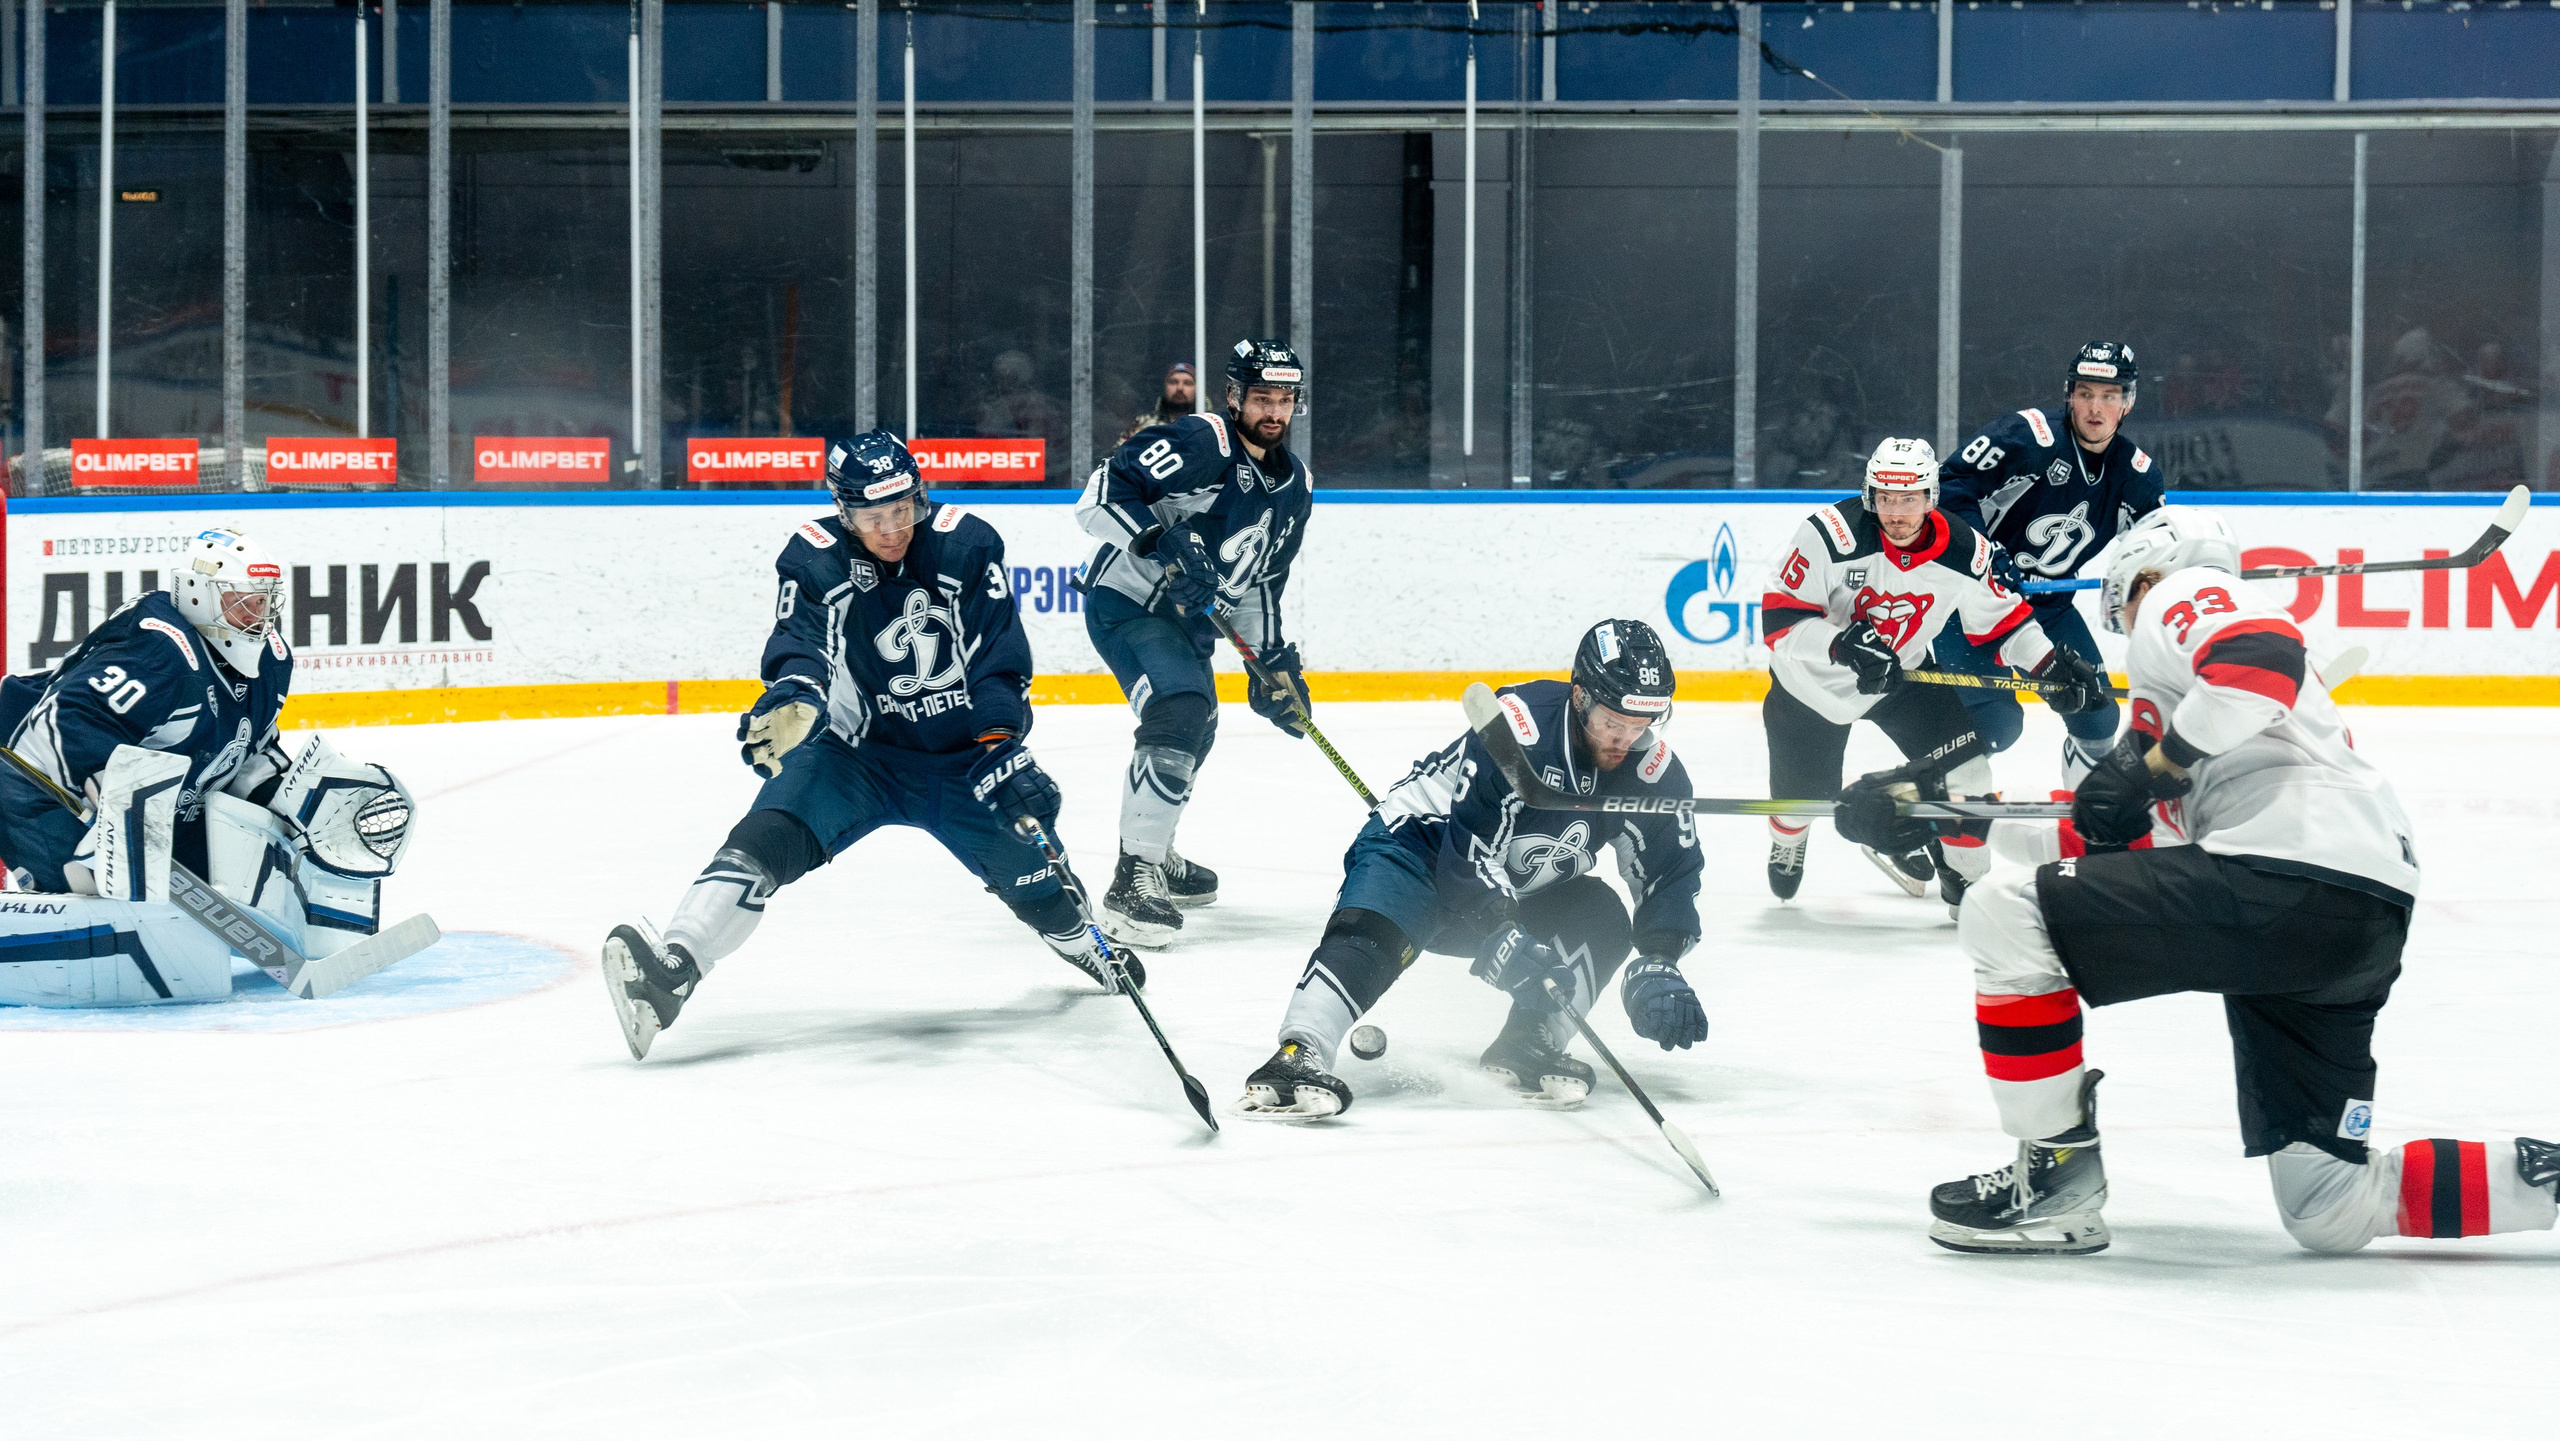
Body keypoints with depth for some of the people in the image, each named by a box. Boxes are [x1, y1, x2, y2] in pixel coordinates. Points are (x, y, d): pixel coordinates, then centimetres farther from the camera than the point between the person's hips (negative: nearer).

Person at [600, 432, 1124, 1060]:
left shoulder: (966, 545, -9)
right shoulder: (814, 560, -11)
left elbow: (1000, 659, -10)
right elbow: (799, 645, -23)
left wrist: (1003, 748, -22)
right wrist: (791, 695, -47)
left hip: (959, 757, 2)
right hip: (855, 753, -2)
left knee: (1029, 855, 0)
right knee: (770, 834, -25)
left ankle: (1082, 942, 37)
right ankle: (671, 968, -39)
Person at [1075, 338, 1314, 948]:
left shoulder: (1295, 485, 7)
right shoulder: (1200, 442, -20)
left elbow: (1258, 582, 17)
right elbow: (1099, 498, -27)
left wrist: (1274, 659, 11)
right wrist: (1160, 540, -38)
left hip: (1183, 614, 10)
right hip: (1123, 600, -10)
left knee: (1196, 728, 25)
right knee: (1180, 713, -28)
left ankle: (1155, 857, 48)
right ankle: (1132, 883, -29)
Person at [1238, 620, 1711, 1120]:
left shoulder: (1653, 769, -13)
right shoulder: (1517, 726, -30)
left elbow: (1673, 871, -5)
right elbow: (1464, 841, -32)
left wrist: (1659, 964, -19)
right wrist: (1502, 938, -42)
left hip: (1522, 895, 6)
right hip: (1426, 843, -6)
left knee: (1603, 920, -19)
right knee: (1373, 931, -33)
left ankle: (1528, 1048, -13)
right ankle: (1297, 1055, -47)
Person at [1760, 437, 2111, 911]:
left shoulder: (1964, 552, -17)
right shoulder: (1832, 534, -30)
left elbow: (2002, 619, 0)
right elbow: (1778, 616, -28)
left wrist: (2055, 664, -10)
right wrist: (1843, 645, -40)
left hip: (1901, 674, 3)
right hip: (1815, 679, -3)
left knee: (1965, 770, -10)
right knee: (1805, 791, 9)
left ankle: (1966, 878, 13)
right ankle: (1787, 844, 47)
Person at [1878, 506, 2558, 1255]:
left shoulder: (2184, 594, 10)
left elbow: (2265, 656, -17)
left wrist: (2155, 767, -9)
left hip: (2288, 876, -10)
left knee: (2005, 914, -5)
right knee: (2330, 1213, 10)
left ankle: (2060, 1179, 0)